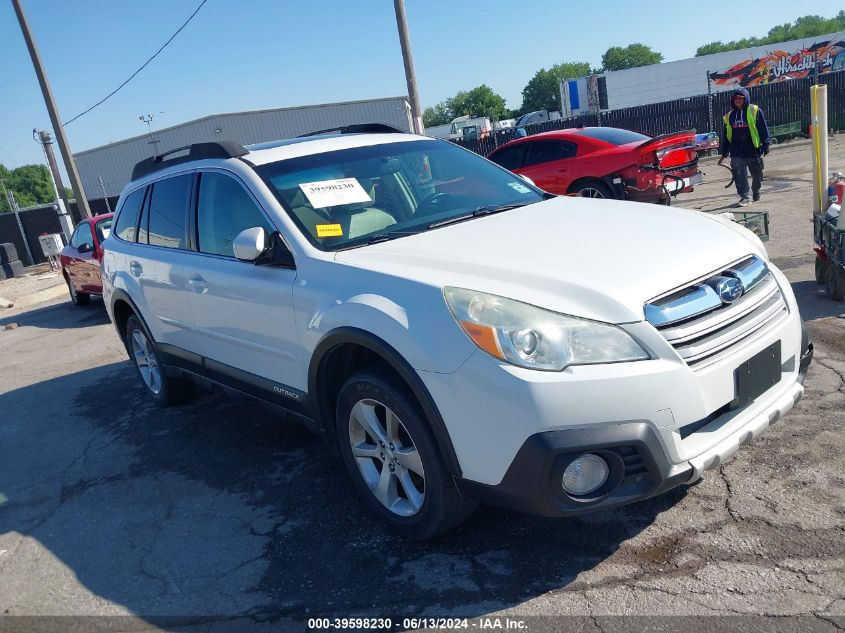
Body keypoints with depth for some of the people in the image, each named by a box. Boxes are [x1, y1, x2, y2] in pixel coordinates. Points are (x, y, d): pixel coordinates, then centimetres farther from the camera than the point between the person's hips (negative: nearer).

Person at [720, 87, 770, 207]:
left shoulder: (755, 111, 1)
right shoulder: (730, 116, 13)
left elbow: (763, 129, -1)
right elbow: (726, 135, 17)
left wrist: (765, 146, -7)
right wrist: (724, 152, 14)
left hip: (753, 150, -2)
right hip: (737, 153, 2)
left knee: (757, 175, 11)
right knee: (739, 176, -8)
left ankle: (756, 192, 33)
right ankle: (744, 197, -4)